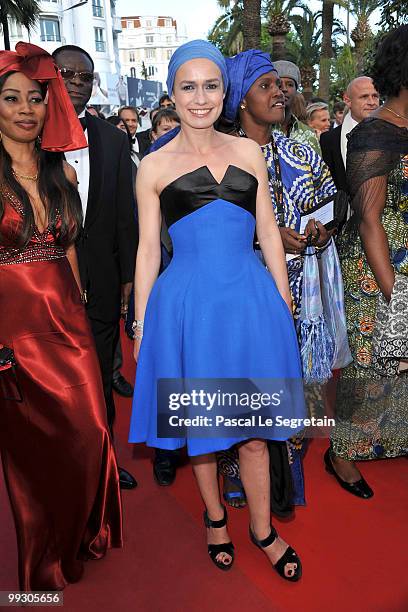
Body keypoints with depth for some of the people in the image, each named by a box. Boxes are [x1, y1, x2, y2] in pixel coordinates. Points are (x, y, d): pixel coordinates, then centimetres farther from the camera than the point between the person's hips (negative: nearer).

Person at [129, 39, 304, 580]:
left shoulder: (248, 152, 7)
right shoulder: (154, 167, 2)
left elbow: (269, 233, 9)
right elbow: (148, 250, 4)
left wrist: (285, 306, 6)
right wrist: (141, 324, 2)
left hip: (250, 299, 2)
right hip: (188, 304, -1)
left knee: (254, 428, 10)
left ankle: (263, 529, 33)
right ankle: (215, 515, 40)